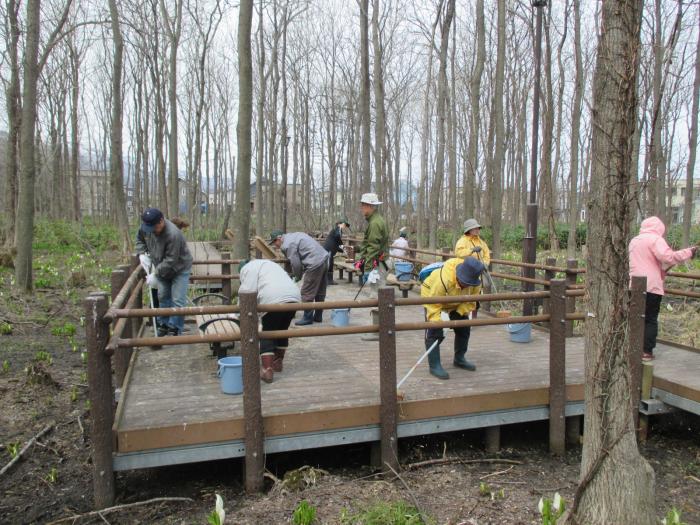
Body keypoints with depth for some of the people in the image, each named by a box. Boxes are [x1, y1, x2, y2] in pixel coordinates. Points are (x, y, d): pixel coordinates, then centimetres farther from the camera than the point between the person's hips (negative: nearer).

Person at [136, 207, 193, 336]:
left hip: (179, 268, -7)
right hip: (161, 268, 7)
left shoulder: (173, 234, -36)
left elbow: (170, 261, -32)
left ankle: (175, 329, 3)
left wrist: (155, 275, -28)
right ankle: (163, 324, 27)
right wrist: (142, 253, -7)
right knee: (162, 296, 14)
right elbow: (139, 238, 10)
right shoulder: (146, 227, -13)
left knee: (177, 300, -8)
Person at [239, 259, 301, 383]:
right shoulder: (267, 263, 36)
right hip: (294, 297, 7)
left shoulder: (247, 268, 11)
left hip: (274, 300, -7)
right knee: (282, 330, 22)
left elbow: (248, 292, -2)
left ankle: (267, 370, -5)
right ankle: (277, 362, 32)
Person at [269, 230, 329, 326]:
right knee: (320, 291, 16)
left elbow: (296, 263, -11)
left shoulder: (287, 245, -11)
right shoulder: (295, 235, 19)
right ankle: (318, 316, 25)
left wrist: (298, 277, 8)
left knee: (307, 292, 0)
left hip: (315, 264, -10)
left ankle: (308, 317, 7)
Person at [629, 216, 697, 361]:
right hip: (651, 285, -6)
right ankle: (647, 351, 1)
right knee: (651, 319, 1)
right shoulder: (655, 239, -7)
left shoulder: (634, 241, 17)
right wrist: (689, 252, -14)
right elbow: (668, 256, -22)